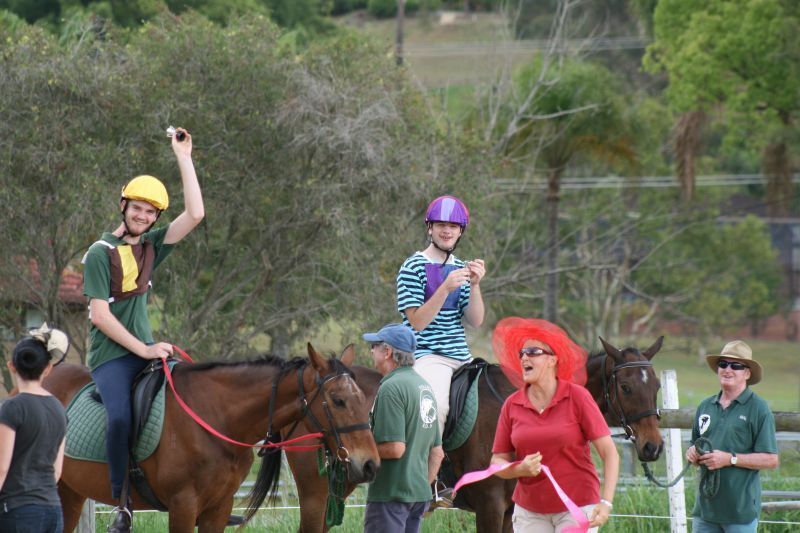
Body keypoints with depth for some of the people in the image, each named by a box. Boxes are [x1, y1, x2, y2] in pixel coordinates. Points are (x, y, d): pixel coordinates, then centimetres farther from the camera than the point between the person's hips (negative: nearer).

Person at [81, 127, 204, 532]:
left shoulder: (151, 245, 11)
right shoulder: (101, 253, -6)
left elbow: (195, 214, 2)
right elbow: (100, 315, -11)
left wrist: (183, 157, 2)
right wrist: (142, 350, -16)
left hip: (145, 350, 6)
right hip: (111, 354, -6)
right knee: (121, 416, -31)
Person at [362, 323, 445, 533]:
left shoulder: (392, 388, -15)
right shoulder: (424, 386, 15)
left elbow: (395, 448, -22)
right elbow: (437, 452, 19)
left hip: (391, 494, -9)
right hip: (420, 494, 9)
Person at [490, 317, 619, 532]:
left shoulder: (577, 397, -8)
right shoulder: (512, 405, 0)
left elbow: (609, 453, -9)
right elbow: (497, 461, 6)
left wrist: (606, 503, -19)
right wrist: (520, 469, -17)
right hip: (529, 511, 3)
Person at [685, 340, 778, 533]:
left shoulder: (758, 409, -4)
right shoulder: (705, 407, 14)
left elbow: (771, 460, -9)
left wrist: (730, 459, -17)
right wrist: (692, 454, 0)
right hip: (705, 507, 6)